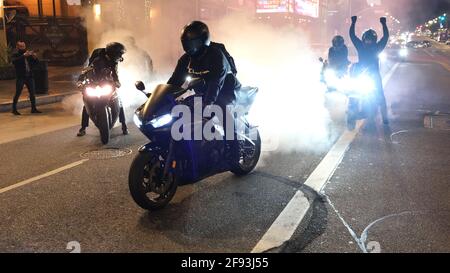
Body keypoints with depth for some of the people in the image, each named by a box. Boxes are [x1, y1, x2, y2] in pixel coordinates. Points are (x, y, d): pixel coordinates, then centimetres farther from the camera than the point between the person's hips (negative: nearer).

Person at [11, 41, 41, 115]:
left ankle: (33, 108, 13)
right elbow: (14, 61, -23)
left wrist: (34, 57, -12)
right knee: (18, 93, -3)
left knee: (32, 93, 5)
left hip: (29, 76, 5)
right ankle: (14, 109, 4)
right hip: (20, 77, -4)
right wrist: (23, 56, -30)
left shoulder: (29, 55, 12)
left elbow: (36, 62, 9)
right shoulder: (15, 55, -1)